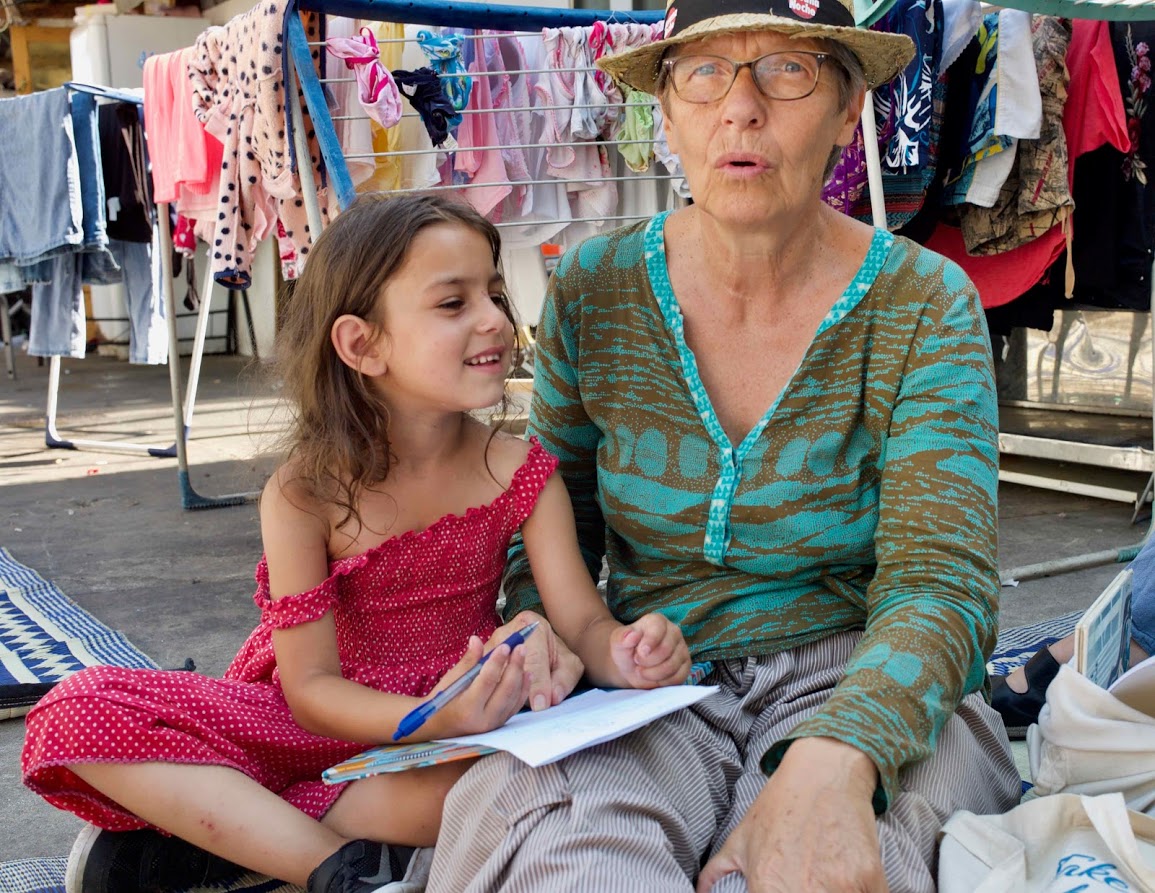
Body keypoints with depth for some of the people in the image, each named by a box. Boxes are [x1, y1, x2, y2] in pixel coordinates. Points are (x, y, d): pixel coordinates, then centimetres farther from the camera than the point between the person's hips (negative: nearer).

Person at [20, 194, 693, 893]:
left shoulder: (522, 474, -9)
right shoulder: (305, 495, -16)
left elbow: (583, 616, -12)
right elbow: (311, 686, -16)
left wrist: (623, 651, -38)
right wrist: (434, 721, -35)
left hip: (456, 717, 1)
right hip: (322, 722, -1)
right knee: (78, 712, -21)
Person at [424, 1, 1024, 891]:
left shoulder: (924, 305, -7)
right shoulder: (593, 287, 0)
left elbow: (939, 580, -16)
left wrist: (833, 759, -35)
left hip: (860, 686, 0)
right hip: (650, 687, 1)